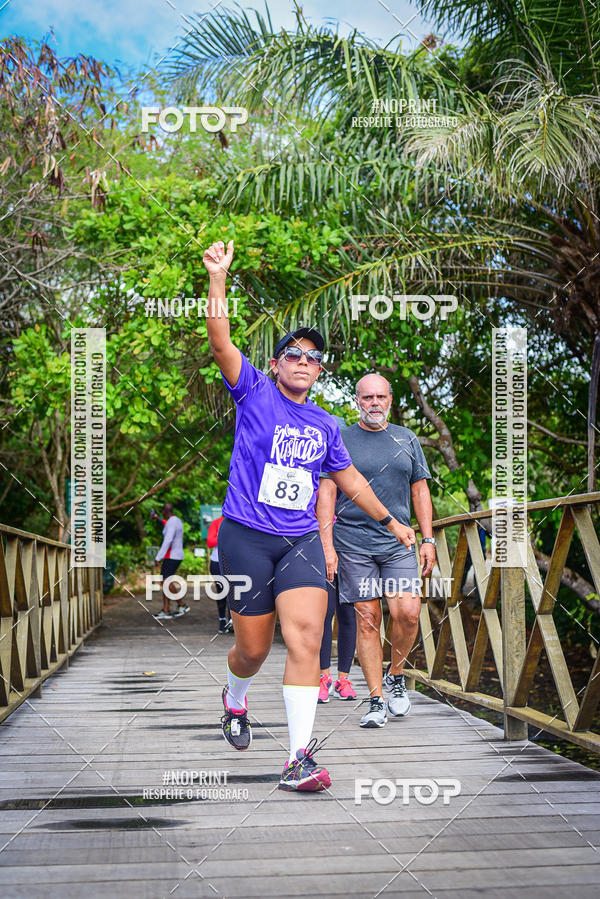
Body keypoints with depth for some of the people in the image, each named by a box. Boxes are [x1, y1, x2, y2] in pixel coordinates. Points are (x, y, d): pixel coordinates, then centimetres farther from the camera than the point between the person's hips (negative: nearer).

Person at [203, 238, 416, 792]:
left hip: (301, 540, 3)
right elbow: (220, 342, -12)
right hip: (245, 537, -3)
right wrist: (218, 277, -22)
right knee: (254, 648, 3)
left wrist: (392, 522, 32)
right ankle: (235, 701, 39)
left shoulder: (325, 426, 14)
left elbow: (351, 481, 27)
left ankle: (300, 758, -15)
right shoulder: (254, 393, 2)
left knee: (305, 637, -16)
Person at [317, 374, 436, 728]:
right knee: (367, 620, -1)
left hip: (398, 542, 2)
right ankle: (377, 700, 6)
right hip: (353, 544, -2)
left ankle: (395, 675, 13)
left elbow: (420, 491, 15)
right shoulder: (341, 440, 4)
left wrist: (428, 540, 7)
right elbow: (326, 492, 2)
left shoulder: (406, 440, 12)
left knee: (408, 612, -13)